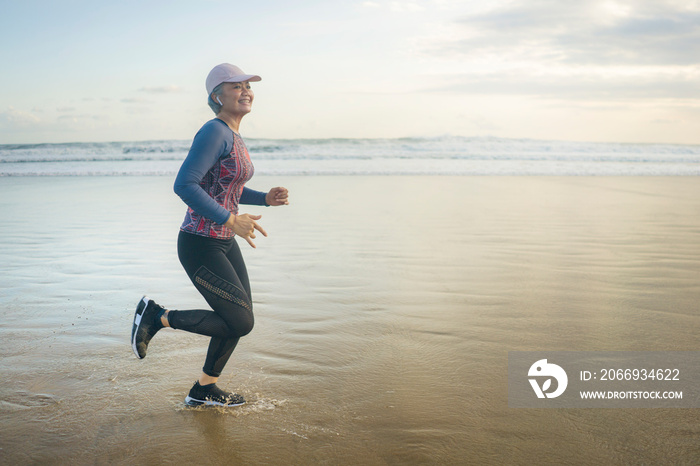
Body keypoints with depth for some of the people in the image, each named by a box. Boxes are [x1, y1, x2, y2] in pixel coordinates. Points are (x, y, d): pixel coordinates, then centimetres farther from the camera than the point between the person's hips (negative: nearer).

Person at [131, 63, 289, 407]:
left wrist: (266, 198, 8)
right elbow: (184, 185, -28)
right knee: (241, 323, -6)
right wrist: (231, 220, -30)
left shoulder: (232, 136, 11)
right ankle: (156, 316, 7)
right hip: (200, 246, -10)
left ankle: (203, 391, 30)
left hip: (224, 243, 10)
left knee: (241, 321, 13)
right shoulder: (214, 132, -19)